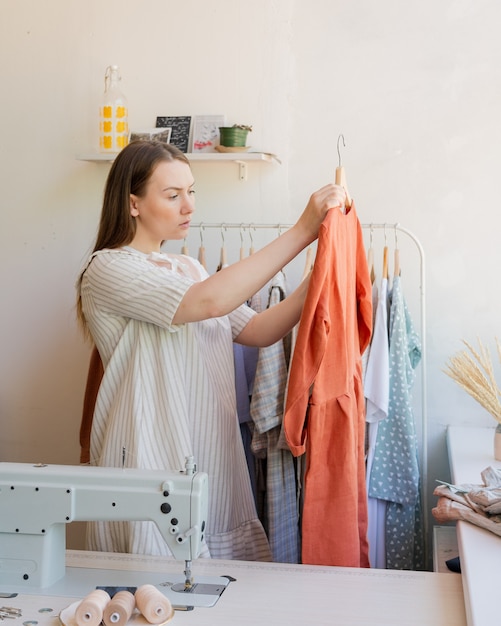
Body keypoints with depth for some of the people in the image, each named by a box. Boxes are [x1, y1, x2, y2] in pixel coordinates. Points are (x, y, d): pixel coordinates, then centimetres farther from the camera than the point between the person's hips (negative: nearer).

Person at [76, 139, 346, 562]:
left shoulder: (188, 268, 15)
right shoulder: (108, 270, -10)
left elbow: (259, 330, 6)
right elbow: (210, 301, -25)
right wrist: (302, 230, -25)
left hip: (212, 460, 7)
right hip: (151, 465, -7)